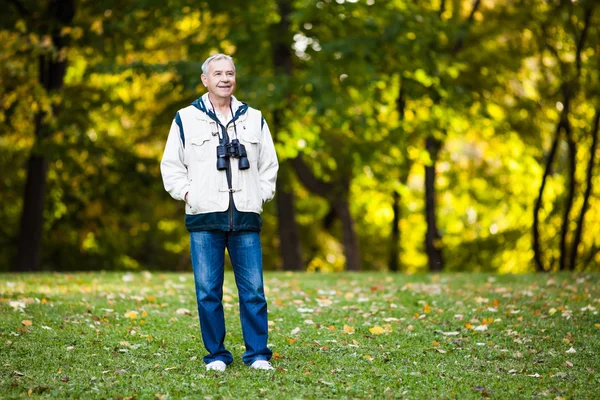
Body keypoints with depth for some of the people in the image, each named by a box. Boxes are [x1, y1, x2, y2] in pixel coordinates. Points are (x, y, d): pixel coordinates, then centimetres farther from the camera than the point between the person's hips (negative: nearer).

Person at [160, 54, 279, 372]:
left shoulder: (254, 119, 14)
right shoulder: (186, 119, 7)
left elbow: (269, 164, 22)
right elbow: (171, 164, 12)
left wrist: (261, 196, 11)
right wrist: (188, 193, 0)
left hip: (246, 218, 2)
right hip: (205, 218, -1)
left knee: (253, 290, -1)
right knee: (208, 291, -1)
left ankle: (257, 354, 7)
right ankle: (216, 355, 9)